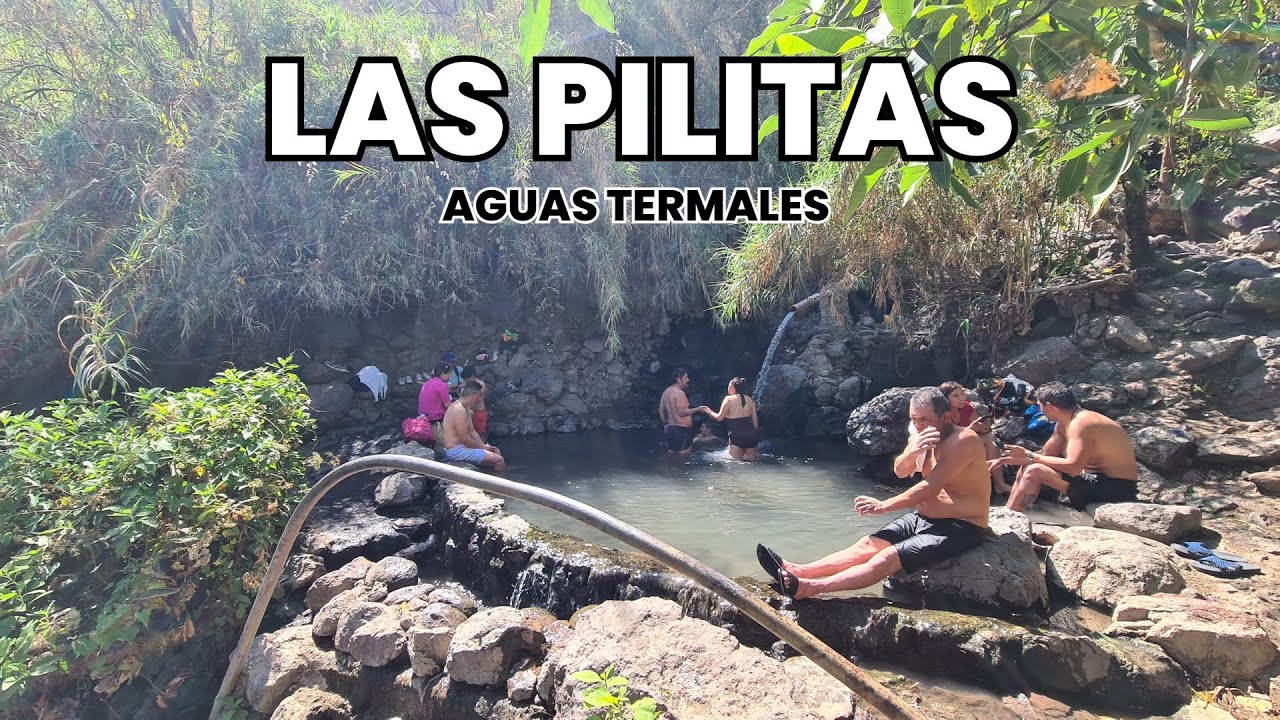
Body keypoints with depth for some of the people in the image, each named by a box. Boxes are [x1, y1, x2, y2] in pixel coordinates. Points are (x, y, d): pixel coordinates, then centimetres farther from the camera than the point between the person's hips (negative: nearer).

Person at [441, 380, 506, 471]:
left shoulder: (465, 408, 11)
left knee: (496, 451, 17)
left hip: (460, 445, 11)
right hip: (456, 451, -11)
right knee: (499, 460, -15)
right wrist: (484, 447, -10)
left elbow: (472, 432, 13)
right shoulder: (460, 410, -23)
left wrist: (484, 446, 1)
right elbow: (465, 439, -23)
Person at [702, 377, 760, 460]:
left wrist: (709, 412, 16)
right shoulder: (749, 399, 11)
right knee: (751, 460, 14)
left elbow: (719, 417, -1)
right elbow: (755, 418, 11)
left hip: (737, 435, -5)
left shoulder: (729, 399, -4)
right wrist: (755, 433, 18)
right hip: (752, 433, 5)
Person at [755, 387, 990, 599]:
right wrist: (913, 452, -23)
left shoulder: (964, 440, -20)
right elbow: (900, 471, -1)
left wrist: (883, 506, -20)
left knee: (889, 557, -26)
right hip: (923, 518, 8)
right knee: (868, 544, -9)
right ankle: (796, 572, -21)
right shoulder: (920, 435, 6)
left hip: (959, 528, -8)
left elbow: (930, 487, -24)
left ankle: (808, 587, -41)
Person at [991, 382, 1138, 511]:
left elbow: (1073, 467, -30)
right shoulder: (1063, 424, 8)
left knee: (1035, 472, -20)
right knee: (1027, 467, 7)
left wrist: (1030, 455, -20)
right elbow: (1046, 454, 12)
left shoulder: (1080, 423, -22)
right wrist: (1006, 459, 5)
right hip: (1099, 479, 10)